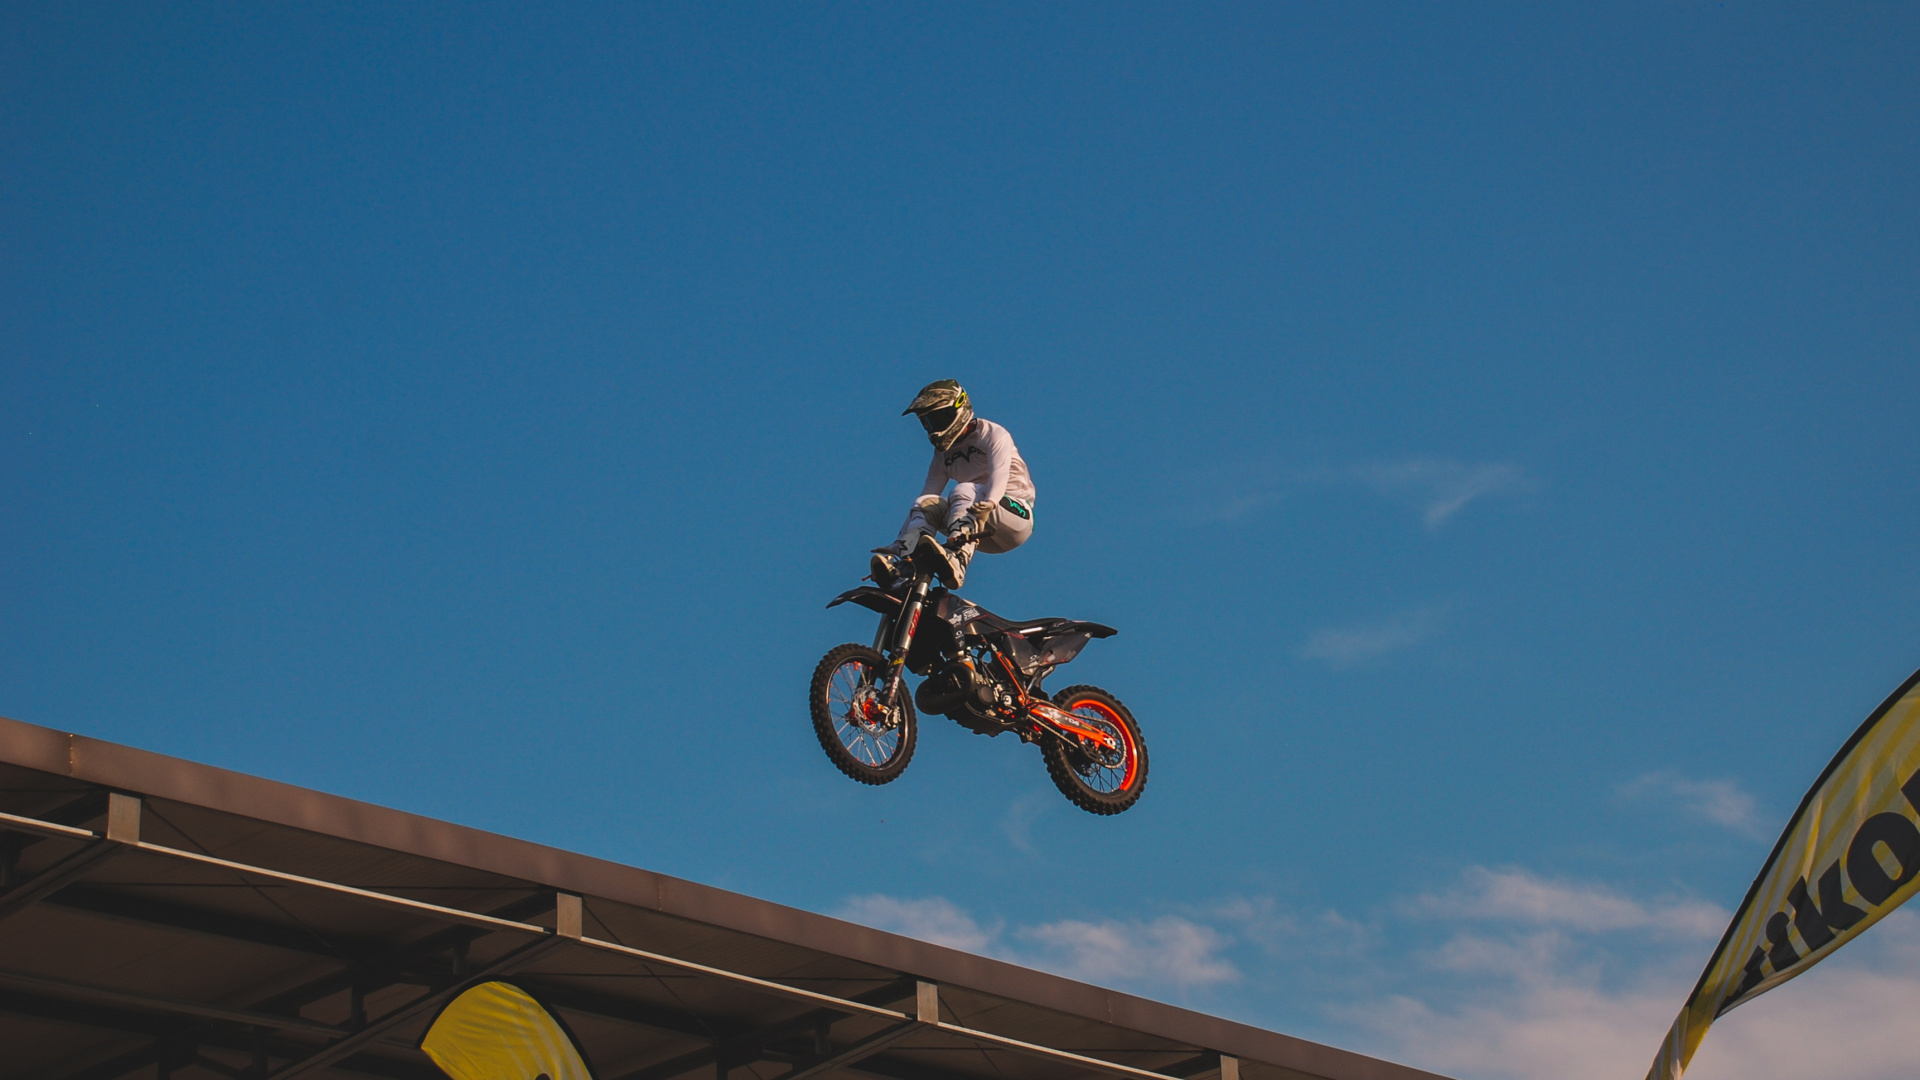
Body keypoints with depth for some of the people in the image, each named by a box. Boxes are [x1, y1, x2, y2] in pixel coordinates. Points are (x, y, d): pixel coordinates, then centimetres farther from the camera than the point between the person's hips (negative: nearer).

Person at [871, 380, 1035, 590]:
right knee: (926, 503, -17)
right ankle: (902, 563, -40)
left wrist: (986, 506, -42)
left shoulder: (993, 435, -3)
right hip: (984, 536, 5)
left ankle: (957, 560, -55)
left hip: (1015, 512, -5)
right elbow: (930, 491, 2)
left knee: (963, 491, -31)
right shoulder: (943, 453, 13)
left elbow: (999, 477, -22)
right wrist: (900, 541, -11)